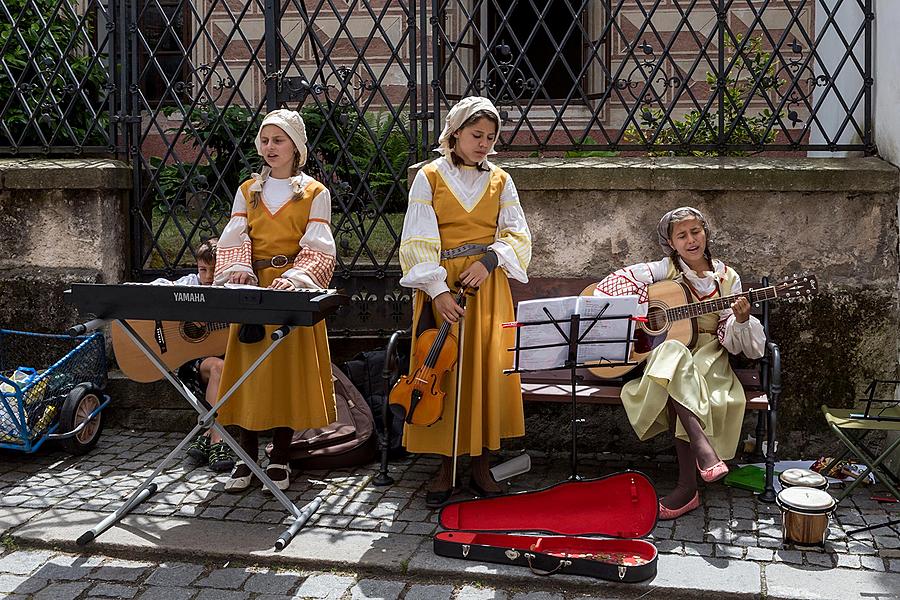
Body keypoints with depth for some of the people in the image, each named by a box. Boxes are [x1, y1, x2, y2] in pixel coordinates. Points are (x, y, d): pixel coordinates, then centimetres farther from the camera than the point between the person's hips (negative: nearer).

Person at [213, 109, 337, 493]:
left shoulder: (315, 193, 3)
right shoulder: (247, 191, 13)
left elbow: (317, 248, -7)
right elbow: (234, 240, 2)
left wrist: (295, 277, -25)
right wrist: (239, 270, -19)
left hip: (292, 291, -3)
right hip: (253, 289, 3)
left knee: (289, 371, -2)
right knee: (249, 370, 1)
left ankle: (280, 459, 9)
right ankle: (247, 457, 10)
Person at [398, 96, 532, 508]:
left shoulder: (500, 181, 10)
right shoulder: (429, 177, 2)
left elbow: (517, 234, 4)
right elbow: (418, 241, -6)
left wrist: (489, 260, -15)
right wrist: (438, 290, -18)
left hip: (488, 286, 2)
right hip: (441, 287, -2)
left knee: (489, 371, 0)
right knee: (443, 371, -1)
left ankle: (482, 468, 11)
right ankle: (446, 469, 9)